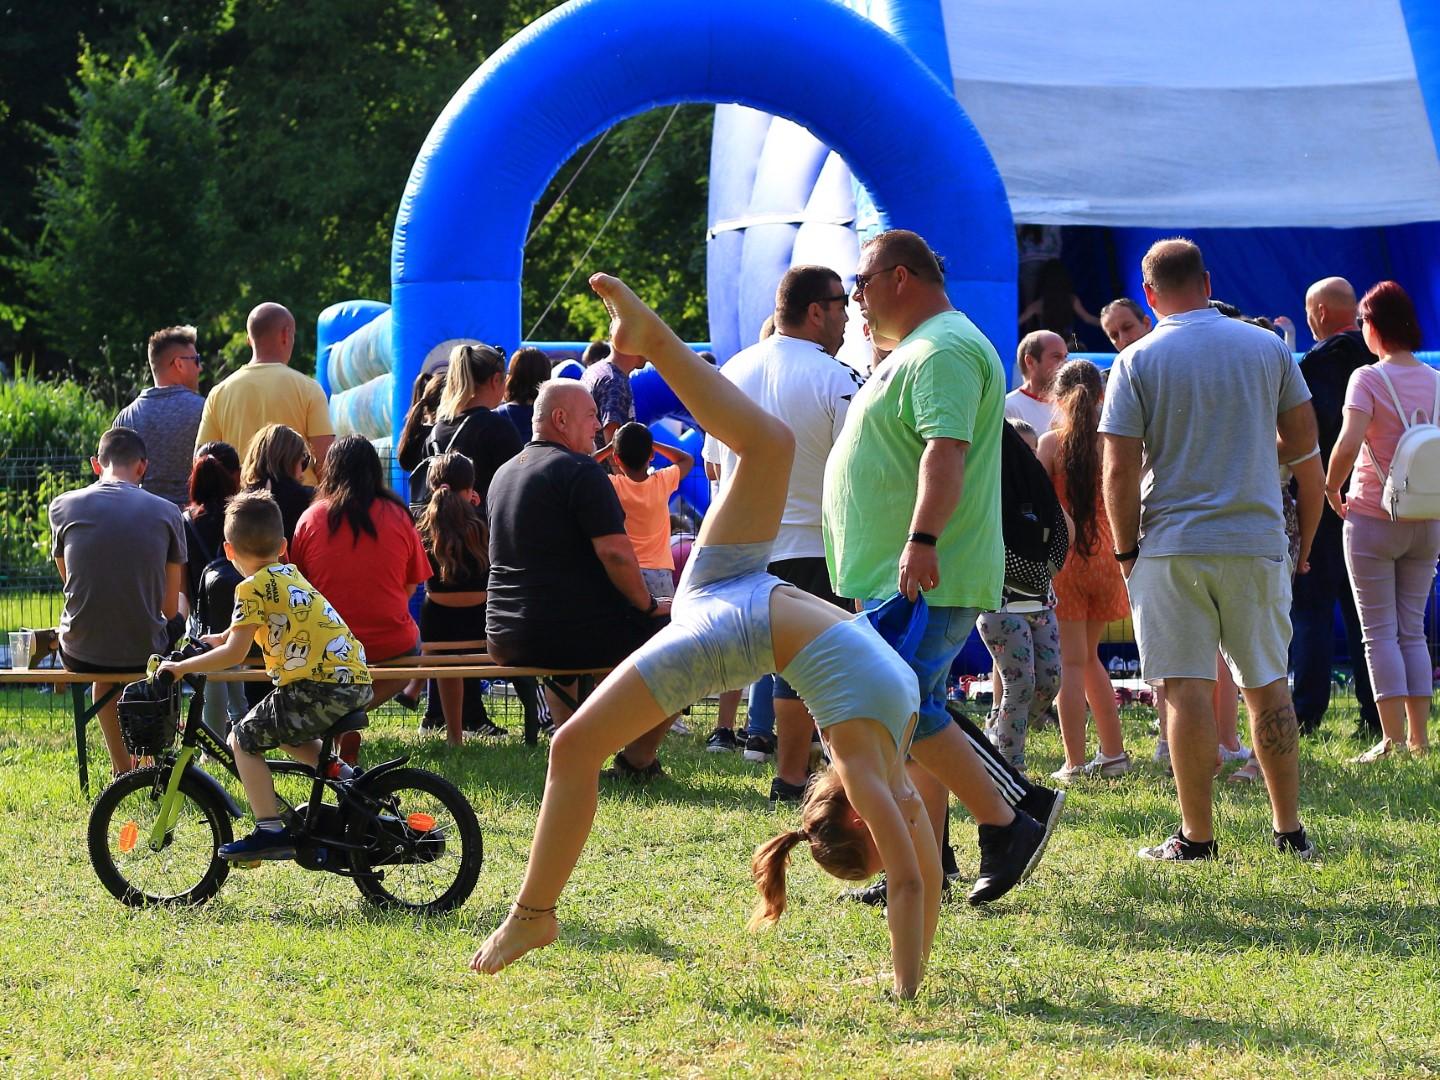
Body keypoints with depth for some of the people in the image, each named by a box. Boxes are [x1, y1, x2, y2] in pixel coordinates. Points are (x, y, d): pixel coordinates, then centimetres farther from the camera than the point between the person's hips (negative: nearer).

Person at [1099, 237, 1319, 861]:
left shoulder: (1138, 361, -4)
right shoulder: (1267, 347, 4)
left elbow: (1120, 469, -8)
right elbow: (1302, 440, 11)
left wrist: (1126, 551, 1)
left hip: (1172, 545, -3)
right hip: (1257, 540, 3)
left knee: (1187, 686, -1)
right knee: (1268, 685, 11)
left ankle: (1196, 835, -1)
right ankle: (1289, 829, 14)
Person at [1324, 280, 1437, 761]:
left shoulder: (1368, 379, -13)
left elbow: (1347, 444, -24)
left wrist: (1332, 489, -9)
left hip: (1373, 519, -5)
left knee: (1380, 632, 0)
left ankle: (1392, 740, -5)